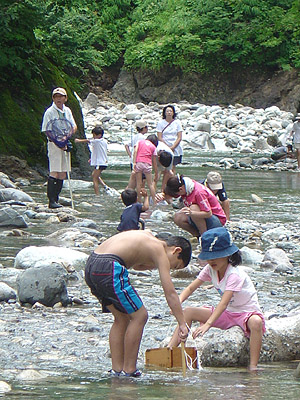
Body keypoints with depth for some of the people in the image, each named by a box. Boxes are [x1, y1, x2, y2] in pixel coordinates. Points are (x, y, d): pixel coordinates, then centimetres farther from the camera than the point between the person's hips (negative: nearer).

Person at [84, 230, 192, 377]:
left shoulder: (147, 236, 25)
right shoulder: (159, 251, 0)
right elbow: (170, 293, -6)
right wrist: (182, 324, -6)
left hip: (90, 266, 10)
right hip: (108, 269, -10)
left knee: (122, 318, 19)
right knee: (139, 316, -1)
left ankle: (116, 369, 16)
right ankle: (129, 370, 0)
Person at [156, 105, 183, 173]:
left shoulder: (177, 123, 6)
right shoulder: (161, 123, 4)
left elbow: (179, 138, 3)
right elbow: (159, 138, 1)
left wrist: (172, 147, -10)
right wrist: (168, 147, -10)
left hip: (175, 149, 1)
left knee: (173, 168, -3)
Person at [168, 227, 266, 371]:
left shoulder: (234, 274, -27)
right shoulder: (210, 269, -4)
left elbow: (223, 304, -36)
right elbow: (191, 288, -1)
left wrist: (207, 324, -47)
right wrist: (178, 302, -23)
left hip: (247, 312, -7)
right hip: (226, 313, 7)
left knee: (256, 322, -43)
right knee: (188, 311, -2)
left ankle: (253, 366, -40)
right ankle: (170, 348, -2)